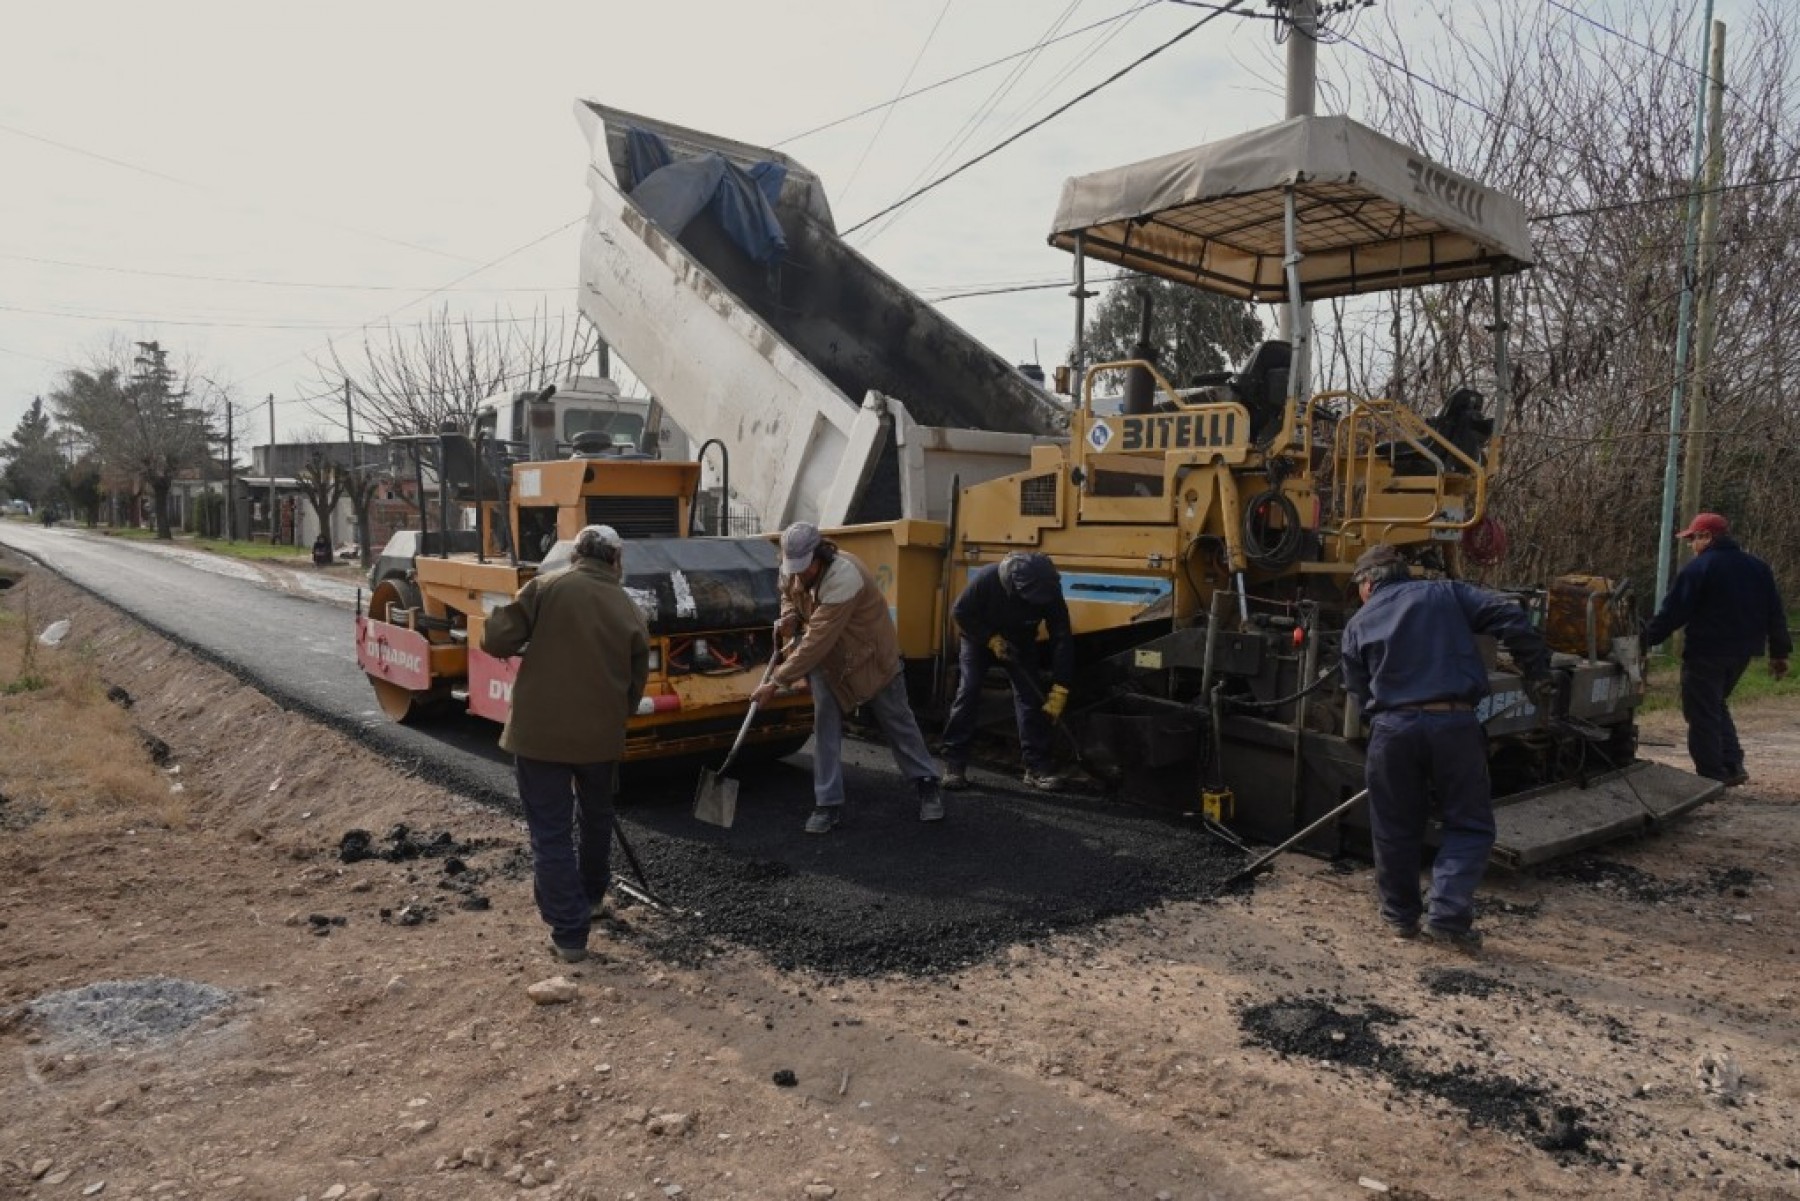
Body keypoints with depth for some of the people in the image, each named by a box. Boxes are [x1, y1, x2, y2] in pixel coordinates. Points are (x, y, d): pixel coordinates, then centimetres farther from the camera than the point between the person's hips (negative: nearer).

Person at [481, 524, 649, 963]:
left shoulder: (547, 586, -6)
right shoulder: (630, 612, 3)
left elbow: (495, 639, -10)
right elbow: (635, 686, 7)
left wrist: (532, 644, 10)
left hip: (540, 731, -3)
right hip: (600, 735, 3)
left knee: (551, 832, 6)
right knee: (596, 818, 27)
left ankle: (569, 933, 8)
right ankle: (592, 896, 46)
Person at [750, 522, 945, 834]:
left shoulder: (843, 578, -38)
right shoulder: (793, 568, -12)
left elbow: (816, 642, -38)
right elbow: (788, 594, 14)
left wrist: (776, 682, -35)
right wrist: (789, 616, -12)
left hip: (870, 657, -5)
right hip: (827, 661, 6)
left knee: (898, 722, 8)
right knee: (825, 726, -3)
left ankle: (927, 785, 25)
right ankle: (828, 803, 3)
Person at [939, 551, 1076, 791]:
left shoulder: (1049, 593, -31)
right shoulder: (987, 579, -38)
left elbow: (1062, 641, -25)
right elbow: (960, 612, -22)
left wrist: (1059, 691, -28)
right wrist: (991, 640, -27)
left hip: (1019, 644, 2)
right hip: (979, 639, -2)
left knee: (1030, 698, -9)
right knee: (967, 694, -10)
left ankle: (1037, 766, -5)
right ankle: (954, 763, -4)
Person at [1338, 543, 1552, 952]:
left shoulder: (1358, 625, 11)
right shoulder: (1445, 593, 11)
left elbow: (1359, 692, 11)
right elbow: (1508, 616, -1)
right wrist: (1536, 669, 5)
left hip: (1393, 727, 1)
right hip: (1455, 723, -1)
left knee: (1395, 829, 15)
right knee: (1469, 825, 11)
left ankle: (1400, 915, 24)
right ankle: (1447, 913, -2)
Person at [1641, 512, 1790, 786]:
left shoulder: (1699, 568, -12)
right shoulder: (1757, 567, 11)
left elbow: (1672, 613, -16)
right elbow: (1775, 613, 13)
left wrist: (1646, 639, -9)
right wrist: (1779, 652, 16)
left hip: (1706, 653, -8)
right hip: (1742, 651, 8)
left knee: (1702, 714, 0)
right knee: (1716, 706, 22)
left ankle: (1712, 776, 2)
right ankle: (1733, 766, 16)